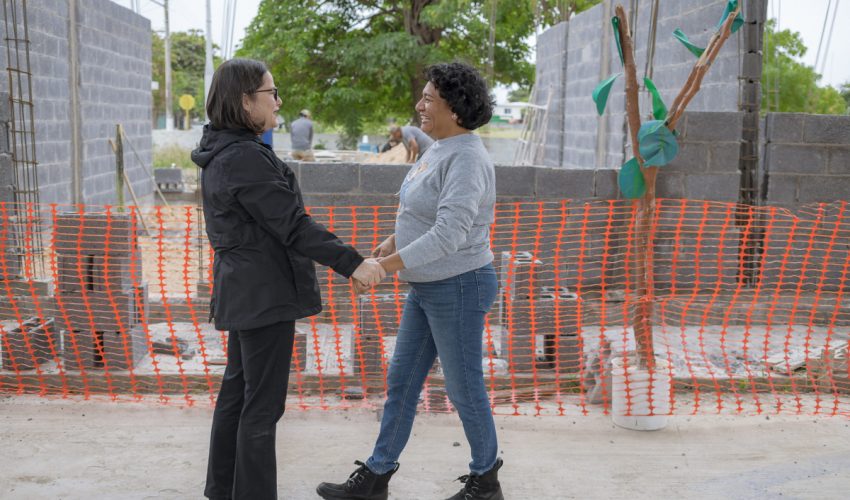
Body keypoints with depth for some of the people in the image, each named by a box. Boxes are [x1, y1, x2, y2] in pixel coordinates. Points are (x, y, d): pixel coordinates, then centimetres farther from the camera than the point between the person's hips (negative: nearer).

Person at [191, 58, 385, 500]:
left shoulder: (223, 153, 10)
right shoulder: (247, 158, -21)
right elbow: (292, 225, -23)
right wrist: (352, 263, -21)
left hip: (242, 289, 10)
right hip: (265, 294, -10)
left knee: (237, 390, 18)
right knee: (263, 403, -1)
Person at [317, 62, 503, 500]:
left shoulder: (466, 161, -21)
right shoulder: (439, 150, 9)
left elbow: (450, 233, -30)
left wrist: (390, 263, -30)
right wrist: (394, 240, 7)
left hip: (458, 287, -10)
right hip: (426, 288, 10)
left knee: (463, 387, 5)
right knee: (401, 381, 13)